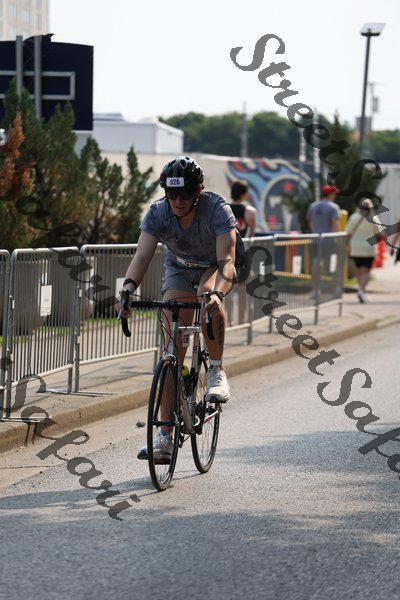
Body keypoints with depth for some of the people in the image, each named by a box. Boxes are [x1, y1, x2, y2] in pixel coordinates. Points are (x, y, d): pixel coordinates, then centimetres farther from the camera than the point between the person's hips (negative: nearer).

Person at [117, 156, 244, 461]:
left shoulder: (217, 209, -32)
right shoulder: (158, 212, -24)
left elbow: (226, 260, -41)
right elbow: (142, 256, -33)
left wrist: (217, 292, -60)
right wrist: (129, 287, -52)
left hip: (215, 267, -2)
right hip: (179, 270, 2)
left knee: (208, 294, -40)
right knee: (173, 348, -10)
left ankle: (217, 371, -19)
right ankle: (165, 437, -10)